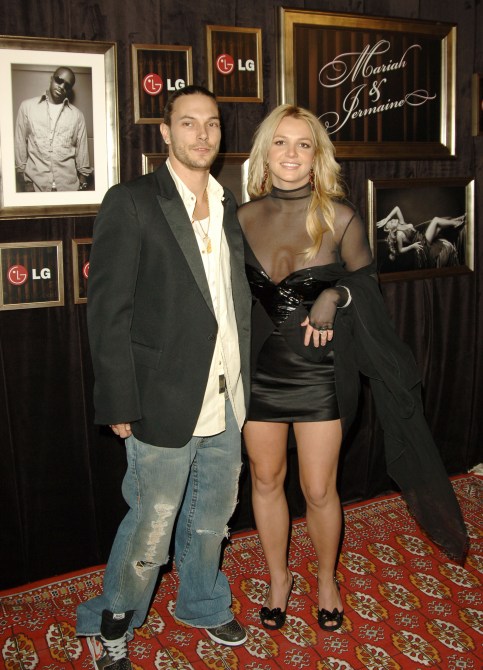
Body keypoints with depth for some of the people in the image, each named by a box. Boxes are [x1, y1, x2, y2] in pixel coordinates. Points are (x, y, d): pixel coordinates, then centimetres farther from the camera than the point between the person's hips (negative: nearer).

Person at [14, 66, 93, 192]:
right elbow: (20, 144, 6)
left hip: (69, 186, 1)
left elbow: (82, 151, 10)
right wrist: (25, 181, 1)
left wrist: (83, 184, 7)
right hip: (35, 184, -1)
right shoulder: (27, 106, 6)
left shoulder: (77, 115, 9)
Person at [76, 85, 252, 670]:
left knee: (212, 517, 21)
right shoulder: (131, 203, -9)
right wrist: (120, 405, -15)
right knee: (151, 529, 5)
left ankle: (203, 605, 45)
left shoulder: (229, 208, 11)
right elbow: (108, 310, -12)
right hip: (164, 402, -6)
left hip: (226, 401, 6)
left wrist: (244, 382, 9)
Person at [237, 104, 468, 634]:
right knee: (266, 479, 14)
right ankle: (278, 577, 37)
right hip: (260, 369, 2)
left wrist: (335, 296, -16)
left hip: (320, 371, -2)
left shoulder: (340, 219, -8)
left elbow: (366, 287, 4)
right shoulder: (244, 218, -1)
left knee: (319, 490, 5)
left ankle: (326, 577, 33)